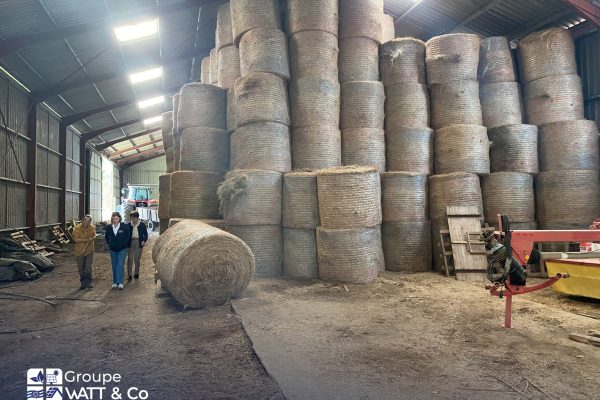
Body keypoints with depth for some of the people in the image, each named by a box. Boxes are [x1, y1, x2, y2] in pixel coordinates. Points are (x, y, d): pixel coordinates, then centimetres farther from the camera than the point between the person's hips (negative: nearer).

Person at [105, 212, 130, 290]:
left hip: (122, 249, -3)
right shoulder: (109, 228, 0)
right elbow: (107, 237, 17)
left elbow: (127, 236, 3)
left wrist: (124, 244, 1)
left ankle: (120, 282, -13)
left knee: (120, 265, -10)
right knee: (114, 266, 9)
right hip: (113, 249, 3)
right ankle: (115, 282, 18)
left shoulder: (124, 227, -9)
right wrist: (110, 244, 9)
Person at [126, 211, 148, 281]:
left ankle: (136, 273, 20)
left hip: (139, 242, -1)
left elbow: (145, 233, 5)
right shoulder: (128, 225, 6)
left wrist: (144, 240, -10)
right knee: (130, 258, -4)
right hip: (131, 242, 1)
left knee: (137, 259, 3)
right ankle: (129, 275, 0)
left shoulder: (142, 224, 2)